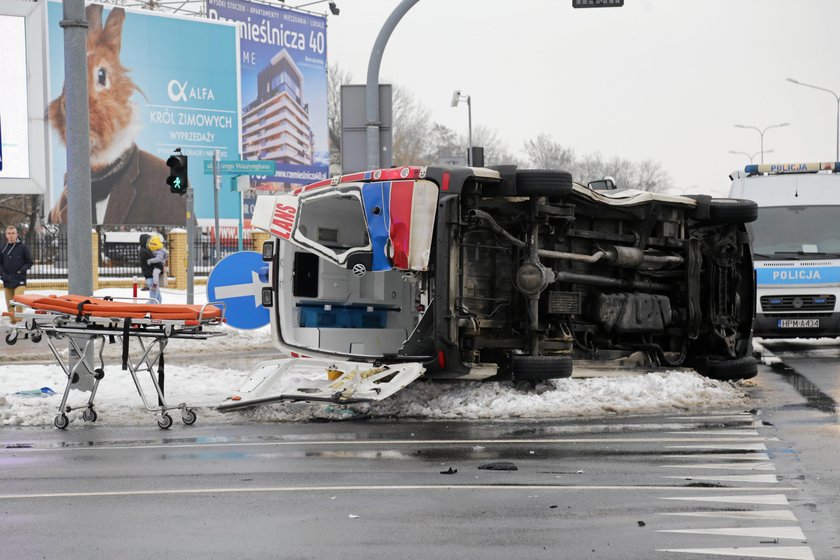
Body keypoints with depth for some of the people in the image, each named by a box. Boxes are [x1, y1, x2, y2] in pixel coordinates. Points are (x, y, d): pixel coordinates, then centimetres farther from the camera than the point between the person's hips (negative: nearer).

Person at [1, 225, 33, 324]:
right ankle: (12, 322, 12)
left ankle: (19, 321, -16)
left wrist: (21, 271, -9)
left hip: (20, 280, -4)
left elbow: (29, 263, 6)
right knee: (9, 304, 5)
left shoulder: (23, 247, 3)